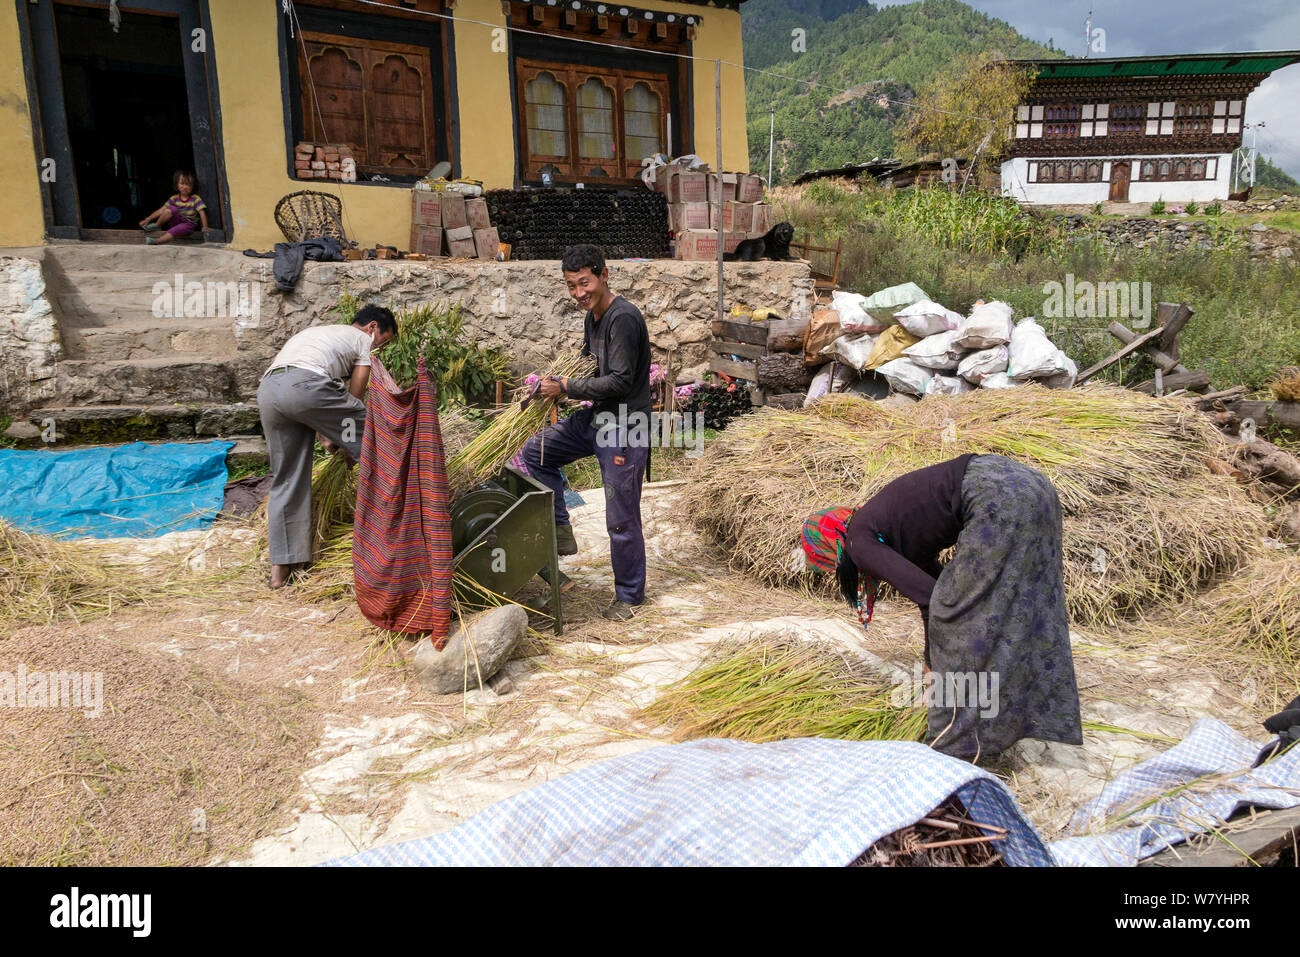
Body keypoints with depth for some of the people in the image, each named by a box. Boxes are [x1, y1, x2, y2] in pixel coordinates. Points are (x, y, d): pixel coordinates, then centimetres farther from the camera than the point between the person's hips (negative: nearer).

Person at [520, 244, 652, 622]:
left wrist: (567, 387, -16)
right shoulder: (591, 318, 11)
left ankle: (629, 595, 16)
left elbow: (619, 381, -23)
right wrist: (555, 385, 6)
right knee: (536, 451, 14)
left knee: (622, 519, -1)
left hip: (624, 427, -9)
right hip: (594, 419, 10)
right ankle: (560, 530, 19)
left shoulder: (624, 318, -19)